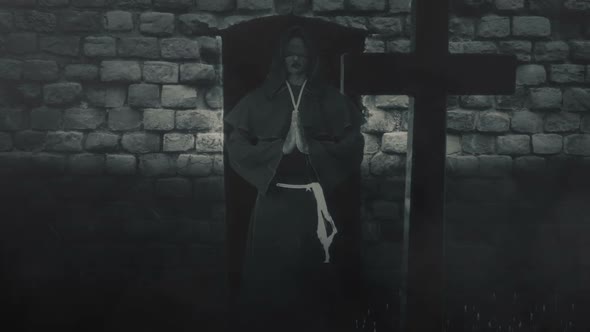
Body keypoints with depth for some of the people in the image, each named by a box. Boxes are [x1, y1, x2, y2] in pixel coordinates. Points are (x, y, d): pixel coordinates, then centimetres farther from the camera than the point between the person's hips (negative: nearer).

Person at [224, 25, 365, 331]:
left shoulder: (331, 99, 8)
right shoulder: (260, 98, 7)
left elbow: (353, 146, 1)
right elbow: (236, 146, 1)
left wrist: (312, 148, -12)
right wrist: (280, 148, -10)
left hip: (317, 198, 0)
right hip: (274, 198, 0)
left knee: (317, 274, 2)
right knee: (271, 273, 2)